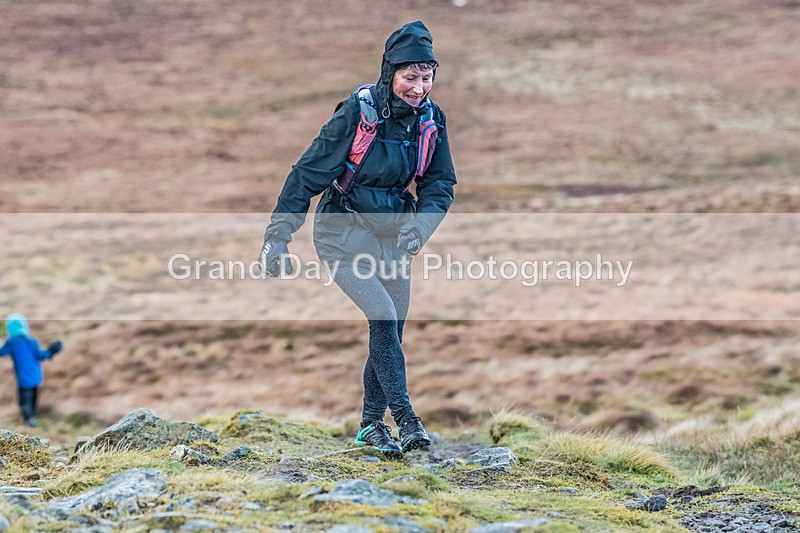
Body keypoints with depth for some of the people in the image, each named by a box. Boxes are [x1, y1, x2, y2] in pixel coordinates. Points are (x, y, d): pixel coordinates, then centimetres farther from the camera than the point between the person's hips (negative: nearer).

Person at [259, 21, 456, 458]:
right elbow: (309, 173, -15)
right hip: (344, 232, -5)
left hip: (392, 235, 5)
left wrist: (419, 226, -18)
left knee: (392, 330, 7)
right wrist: (277, 238, -17)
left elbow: (440, 184, 2)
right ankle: (406, 421, -16)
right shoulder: (357, 112, -20)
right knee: (383, 317, -20)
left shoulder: (431, 118, -6)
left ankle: (371, 423, 23)